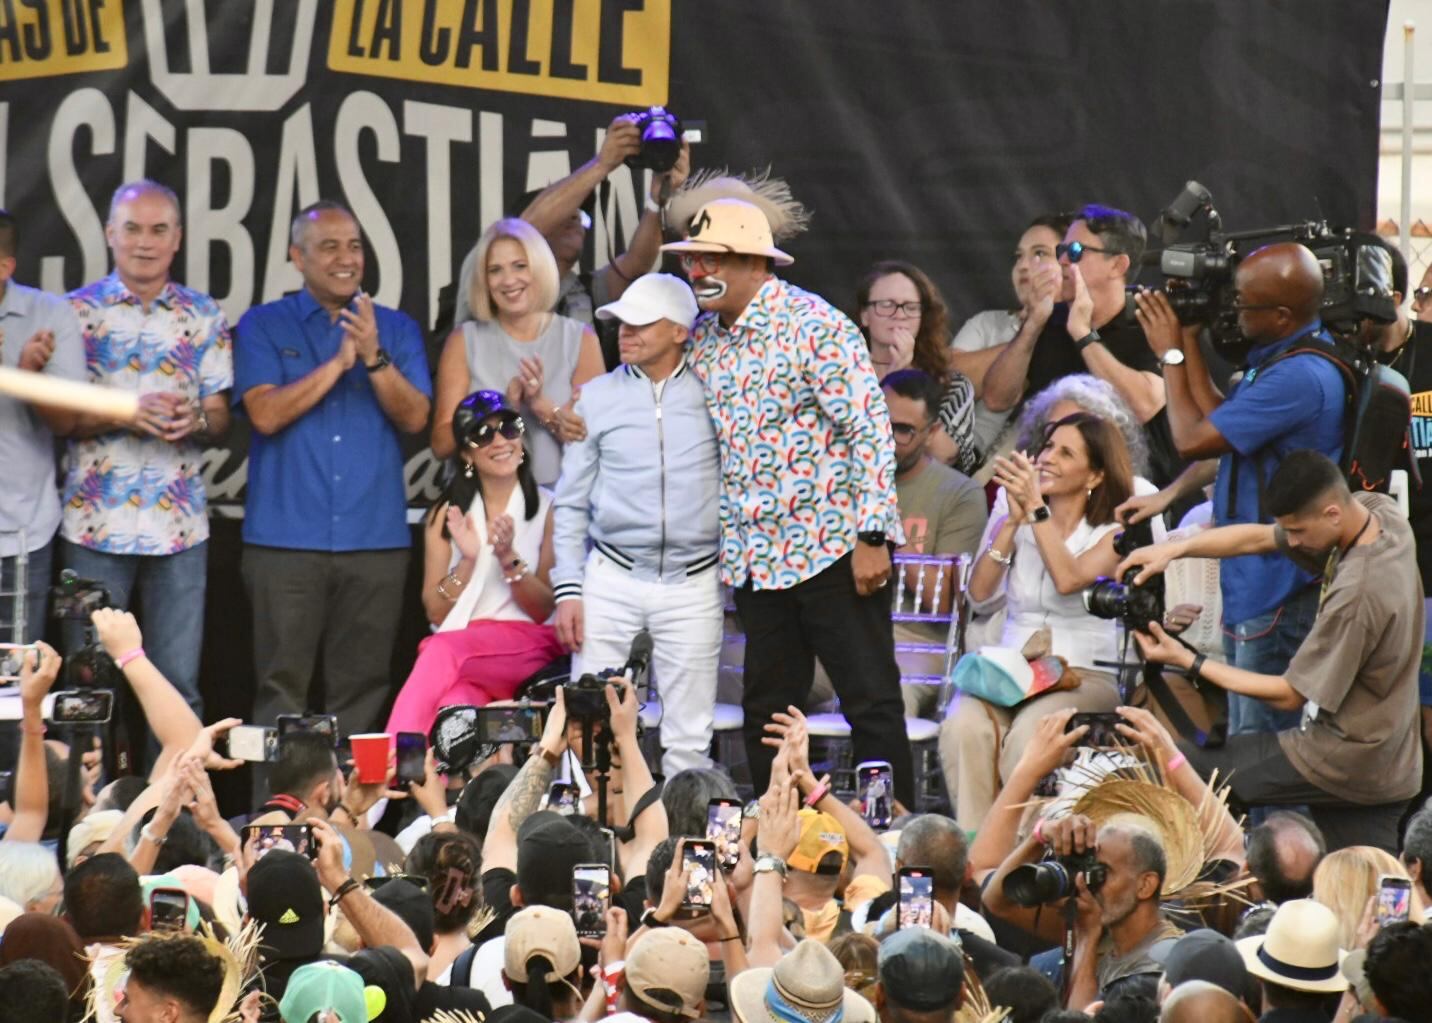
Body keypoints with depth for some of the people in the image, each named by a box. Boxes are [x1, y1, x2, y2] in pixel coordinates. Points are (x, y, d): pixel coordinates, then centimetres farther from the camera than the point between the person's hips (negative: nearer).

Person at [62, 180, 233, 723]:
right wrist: (126, 414, -19)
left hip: (179, 526, 2)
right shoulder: (79, 311, 2)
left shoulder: (202, 316, 9)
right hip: (95, 521, -2)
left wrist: (195, 421, -15)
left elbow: (220, 415, 8)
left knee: (179, 680, 3)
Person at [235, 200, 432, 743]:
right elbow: (266, 413, -7)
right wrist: (338, 362, -11)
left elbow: (415, 416, 1)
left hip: (375, 538, 2)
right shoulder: (264, 326, 7)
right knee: (281, 689, -5)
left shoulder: (396, 329, 12)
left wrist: (374, 357, -14)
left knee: (360, 691, 3)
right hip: (286, 536, -2)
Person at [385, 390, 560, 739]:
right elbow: (436, 612, 8)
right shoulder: (447, 514, 13)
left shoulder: (547, 509, 6)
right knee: (454, 701, -37)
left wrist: (509, 559, -13)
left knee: (443, 650, -35)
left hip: (529, 651, -2)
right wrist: (467, 562, -9)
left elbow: (547, 610, 4)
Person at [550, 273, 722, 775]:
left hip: (694, 584, -1)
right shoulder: (597, 398, 7)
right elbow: (571, 503, 9)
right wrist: (567, 590, 1)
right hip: (612, 578, 1)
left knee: (689, 740, 1)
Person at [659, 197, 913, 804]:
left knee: (870, 702, -5)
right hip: (755, 558, 8)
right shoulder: (704, 339, 11)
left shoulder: (813, 326, -11)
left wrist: (870, 536, -18)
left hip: (831, 546, -8)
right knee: (766, 708, 10)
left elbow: (870, 429, -14)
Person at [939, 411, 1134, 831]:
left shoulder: (1111, 534, 3)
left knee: (1029, 733, -36)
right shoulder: (1013, 525, 14)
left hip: (1083, 675, -3)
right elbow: (979, 598, 1)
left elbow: (1069, 580, -17)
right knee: (963, 727, -31)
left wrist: (1036, 507, -15)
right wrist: (1014, 521, -5)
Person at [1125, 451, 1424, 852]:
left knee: (1176, 766, -6)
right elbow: (1259, 538, 5)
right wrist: (1174, 548, -8)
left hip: (1344, 765, -9)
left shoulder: (1356, 593, -29)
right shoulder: (1379, 511, -3)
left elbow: (1290, 695, -18)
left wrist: (1189, 662, -13)